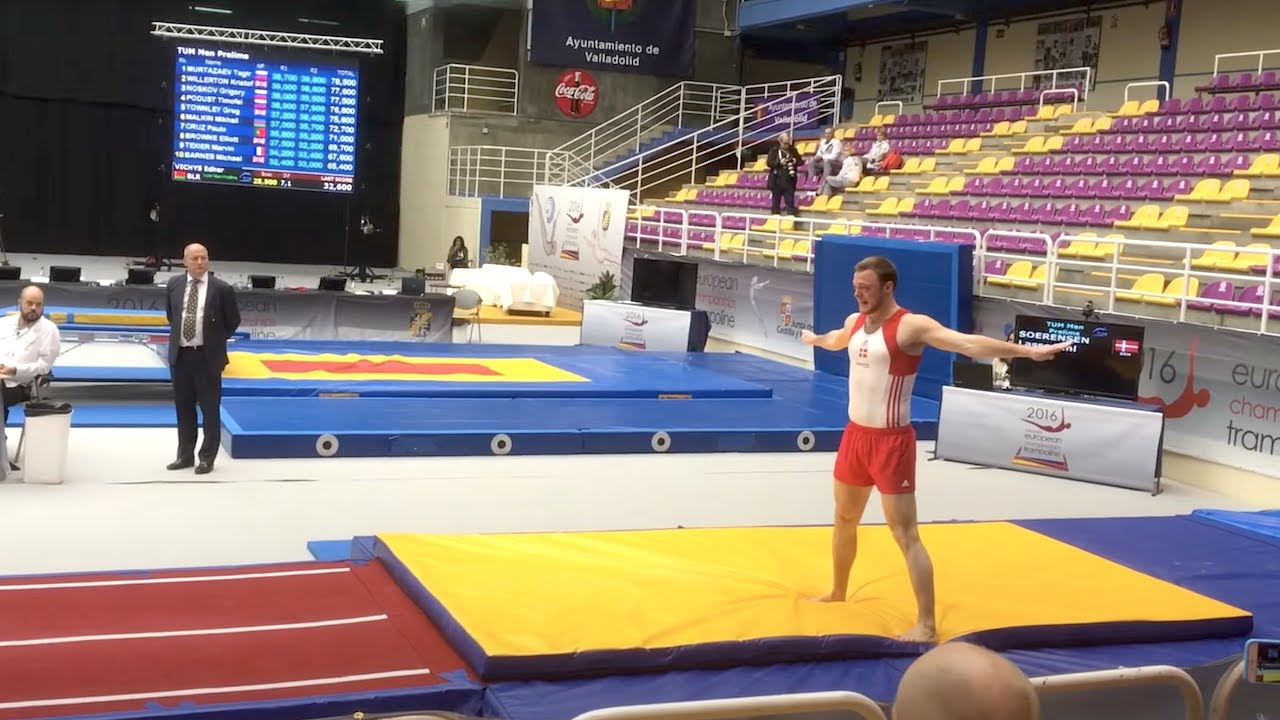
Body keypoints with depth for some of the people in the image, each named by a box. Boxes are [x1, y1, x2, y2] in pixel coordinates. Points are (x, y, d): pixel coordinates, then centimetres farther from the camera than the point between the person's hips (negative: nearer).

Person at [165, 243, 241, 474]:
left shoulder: (222, 289, -9)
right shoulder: (174, 284, 3)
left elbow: (233, 321, 3)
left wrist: (216, 341, 7)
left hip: (207, 356, -4)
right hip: (180, 355, 4)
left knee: (210, 409, 2)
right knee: (183, 408, 13)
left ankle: (207, 458, 12)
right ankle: (185, 455, 25)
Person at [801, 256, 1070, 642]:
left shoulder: (911, 326, -18)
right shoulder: (854, 321, 7)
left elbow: (968, 343, -30)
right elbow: (835, 340, 34)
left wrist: (1027, 350, -41)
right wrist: (813, 339, 55)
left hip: (890, 441, -8)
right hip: (855, 434, 8)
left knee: (905, 535, -8)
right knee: (844, 519, 22)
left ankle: (926, 624, -4)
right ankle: (837, 594, 43)